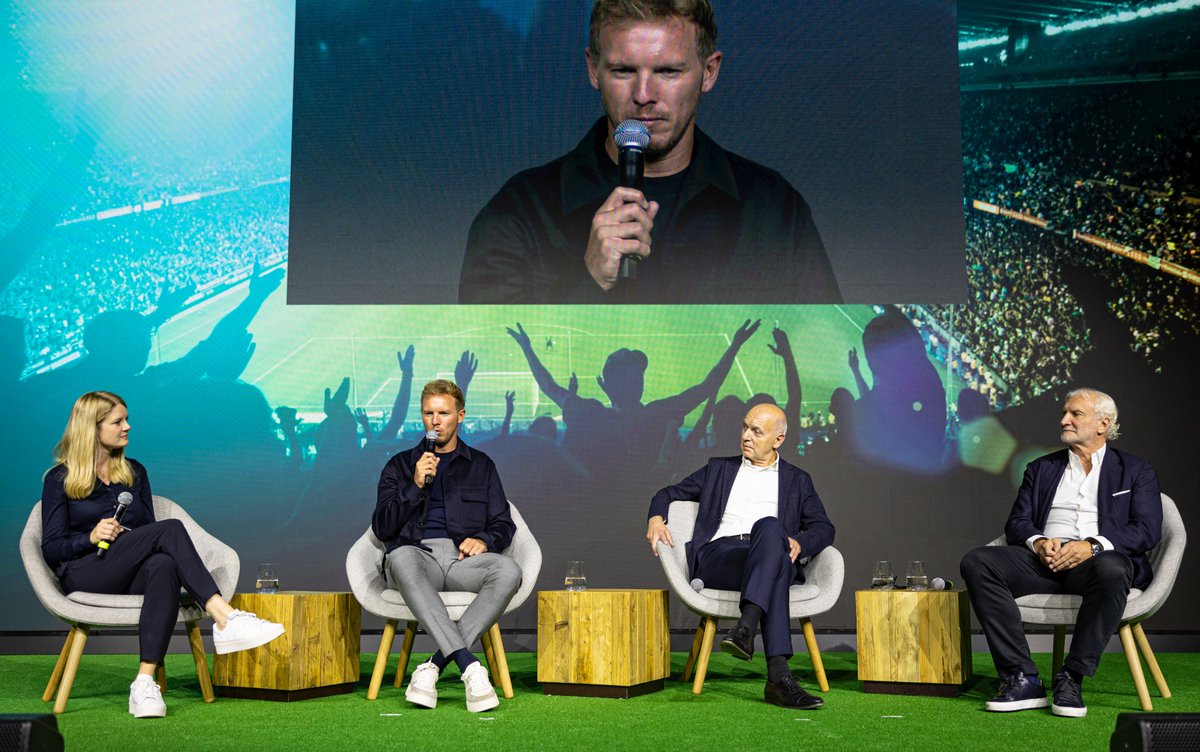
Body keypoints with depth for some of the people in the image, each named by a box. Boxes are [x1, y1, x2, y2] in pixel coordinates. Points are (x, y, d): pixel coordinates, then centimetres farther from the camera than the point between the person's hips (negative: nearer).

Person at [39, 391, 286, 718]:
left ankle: (145, 682, -48)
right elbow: (51, 549, 3)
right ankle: (225, 618, -42)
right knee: (170, 529, -30)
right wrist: (91, 537, -16)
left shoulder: (134, 472, 23)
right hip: (84, 578, -4)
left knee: (164, 566, -38)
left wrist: (125, 537, -4)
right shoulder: (60, 479, 9)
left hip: (132, 578, 4)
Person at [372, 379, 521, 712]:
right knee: (402, 558, -40)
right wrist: (415, 485, -4)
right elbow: (381, 528, 9)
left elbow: (504, 525, 17)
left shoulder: (481, 465, 24)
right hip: (418, 554, -1)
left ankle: (433, 666, -36)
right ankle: (470, 667, -48)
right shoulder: (400, 465, 21)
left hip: (463, 559, 1)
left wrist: (485, 540, -6)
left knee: (508, 570, -34)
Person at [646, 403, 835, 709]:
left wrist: (799, 543, -8)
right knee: (772, 553, -38)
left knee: (769, 526, -39)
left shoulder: (797, 480, 26)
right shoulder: (719, 469, 29)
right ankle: (779, 675, -51)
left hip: (774, 558, 1)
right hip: (718, 555, 0)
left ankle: (745, 629, -52)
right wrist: (656, 518, 3)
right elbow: (669, 494, 28)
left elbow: (824, 528, 16)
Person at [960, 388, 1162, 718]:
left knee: (1110, 570, -41)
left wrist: (1093, 545, -15)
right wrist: (1038, 542, -9)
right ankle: (1022, 679, -28)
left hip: (1100, 560, -3)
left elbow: (1147, 530, 2)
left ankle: (1072, 678, -27)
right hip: (1045, 560, 3)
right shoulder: (1041, 468, 25)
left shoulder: (1135, 470, 16)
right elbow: (1017, 523, 16)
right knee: (977, 562, -25)